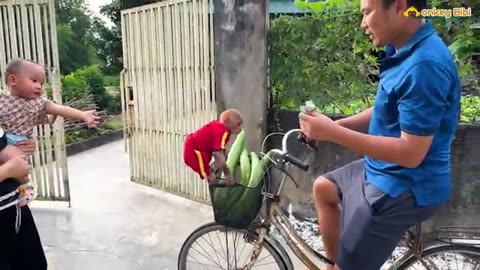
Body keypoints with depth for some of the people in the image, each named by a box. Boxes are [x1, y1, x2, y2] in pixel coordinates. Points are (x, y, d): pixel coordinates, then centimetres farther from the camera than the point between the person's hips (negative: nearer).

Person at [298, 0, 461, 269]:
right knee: (323, 188, 25)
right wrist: (333, 125, 0)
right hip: (383, 172, 10)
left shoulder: (425, 65, -29)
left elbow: (411, 152, -30)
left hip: (403, 188, -10)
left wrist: (333, 133, -28)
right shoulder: (405, 50, 2)